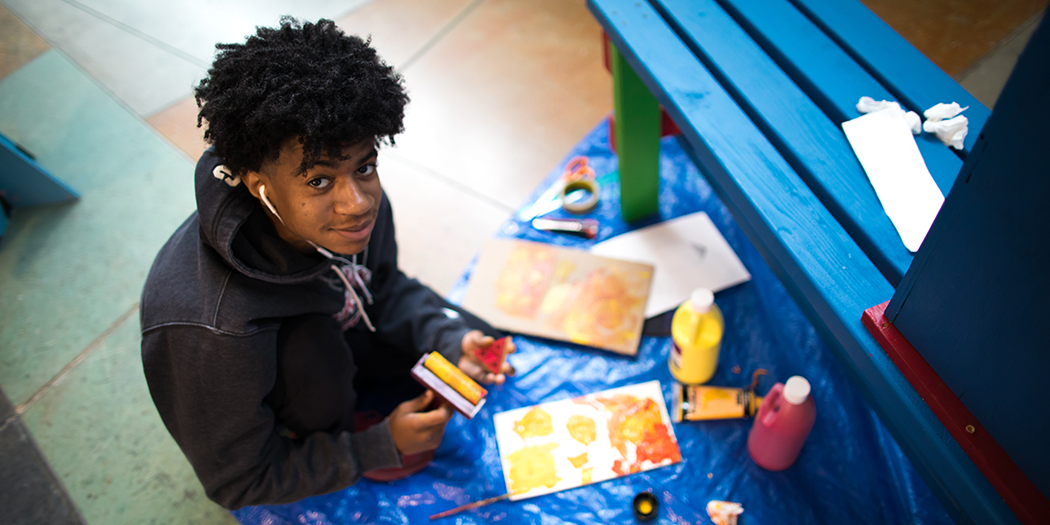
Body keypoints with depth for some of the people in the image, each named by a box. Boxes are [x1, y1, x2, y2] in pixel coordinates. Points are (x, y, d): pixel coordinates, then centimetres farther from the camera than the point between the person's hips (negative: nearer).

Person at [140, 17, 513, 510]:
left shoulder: (356, 203, -28)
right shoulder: (213, 330, -43)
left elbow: (387, 287, -3)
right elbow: (235, 484, -24)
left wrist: (450, 339, -21)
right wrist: (379, 449, -25)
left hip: (339, 334, 5)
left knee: (482, 349, -4)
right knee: (311, 346, -36)